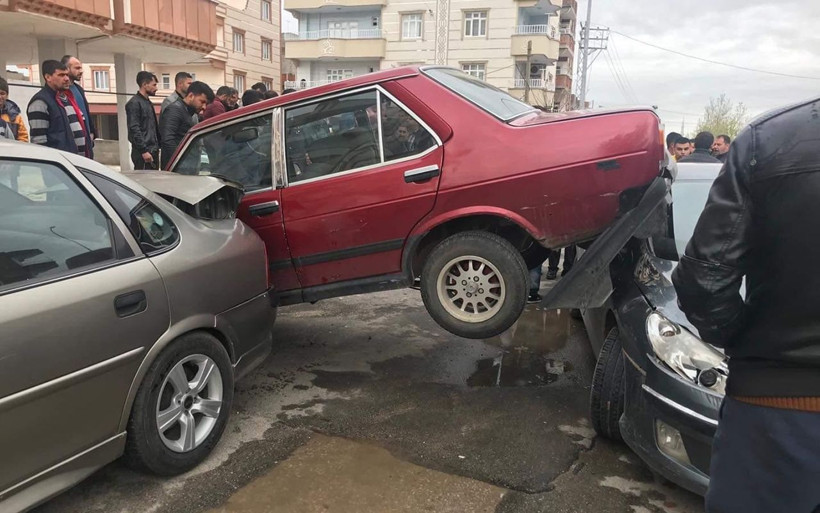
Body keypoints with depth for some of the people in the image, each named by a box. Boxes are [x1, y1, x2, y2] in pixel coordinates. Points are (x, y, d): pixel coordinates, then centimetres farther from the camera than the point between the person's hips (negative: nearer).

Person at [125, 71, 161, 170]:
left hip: (153, 151, 9)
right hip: (143, 153, -9)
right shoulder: (134, 103, -9)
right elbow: (134, 129, -17)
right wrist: (144, 151, -21)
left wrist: (158, 145, 15)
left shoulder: (148, 102, 18)